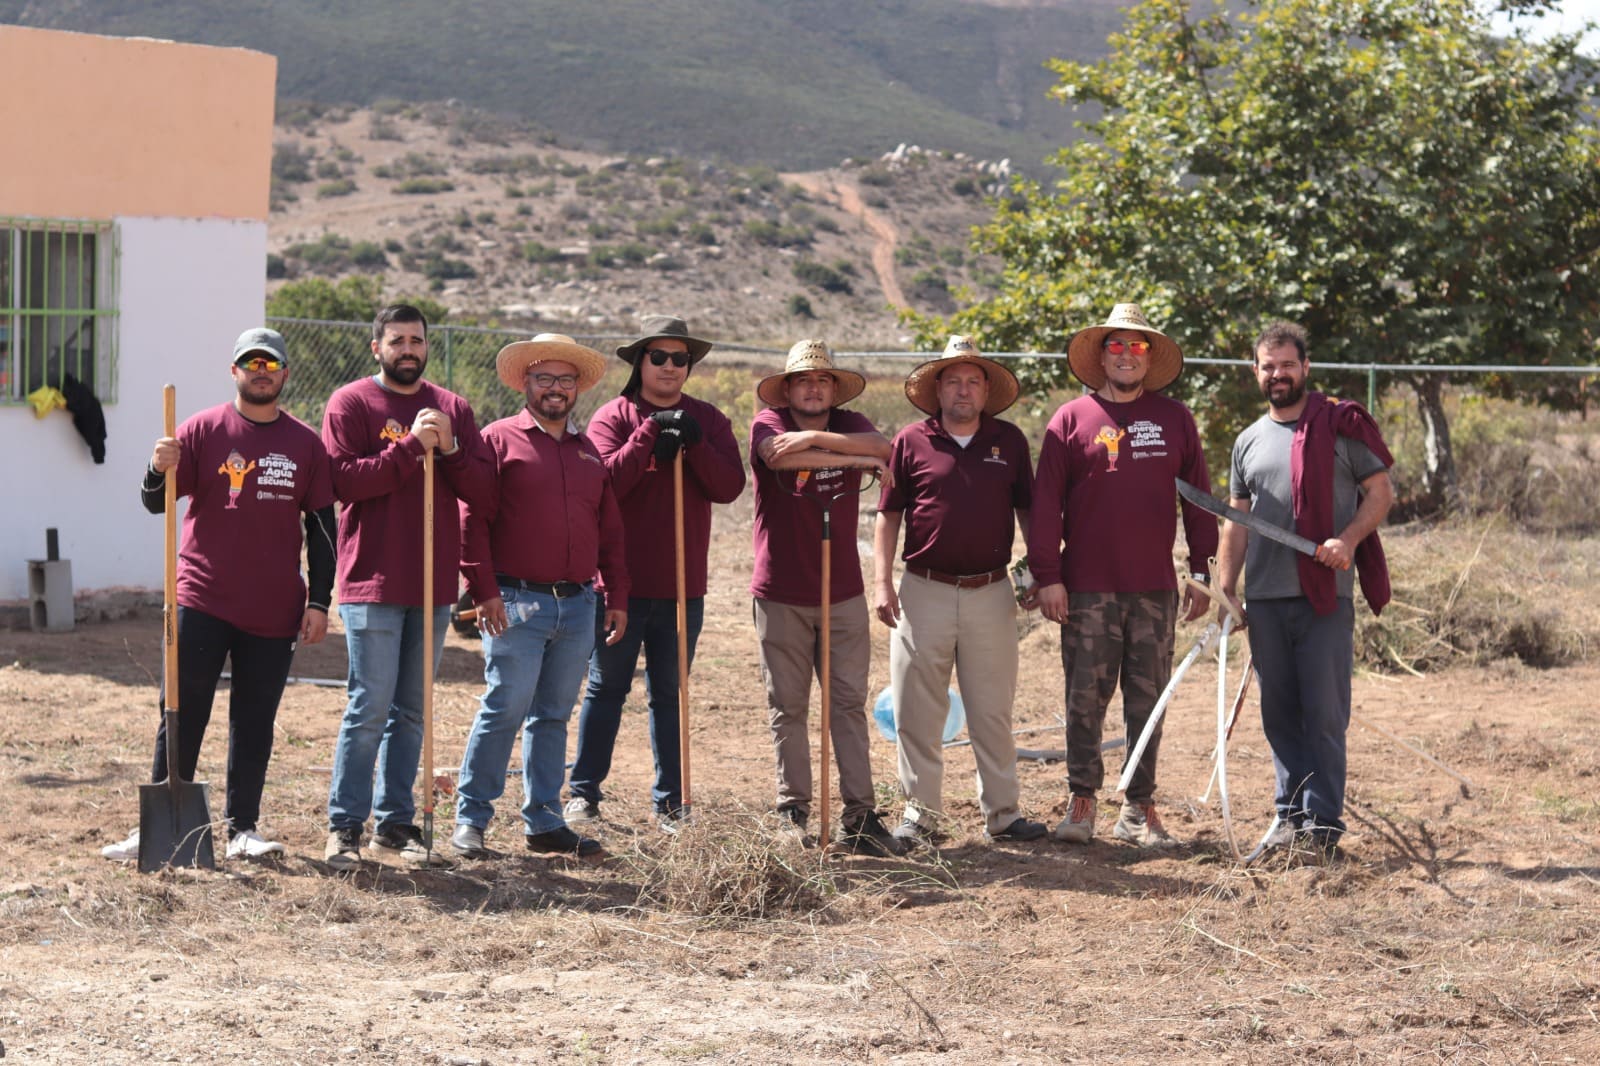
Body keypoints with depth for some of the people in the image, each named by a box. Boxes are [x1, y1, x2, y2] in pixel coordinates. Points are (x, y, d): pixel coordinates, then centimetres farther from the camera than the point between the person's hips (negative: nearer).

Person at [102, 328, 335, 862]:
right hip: (202, 602, -2)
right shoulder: (203, 430, 2)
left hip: (274, 612, 2)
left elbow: (321, 529, 9)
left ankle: (243, 828, 15)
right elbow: (156, 503, -2)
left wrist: (319, 602, 3)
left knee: (255, 722, 7)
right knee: (182, 717, -2)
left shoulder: (306, 443, 7)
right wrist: (160, 470, -25)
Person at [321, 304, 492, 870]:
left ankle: (395, 823, 16)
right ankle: (344, 826, -2)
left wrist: (449, 447, -11)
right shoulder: (351, 403, -1)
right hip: (373, 581, -5)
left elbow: (480, 488, 6)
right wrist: (411, 446, -19)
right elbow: (346, 480, -14)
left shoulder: (452, 409, 13)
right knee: (371, 706, -8)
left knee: (411, 710, 9)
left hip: (434, 583, 5)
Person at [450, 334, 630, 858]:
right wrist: (484, 590, -13)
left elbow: (609, 531, 20)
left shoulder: (588, 452, 18)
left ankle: (544, 821, 15)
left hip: (578, 605, 5)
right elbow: (473, 520, -6)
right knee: (505, 709, -9)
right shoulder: (499, 439, 0)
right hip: (517, 602, -5)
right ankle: (470, 819, -1)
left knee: (553, 716, 9)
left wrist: (617, 597, 12)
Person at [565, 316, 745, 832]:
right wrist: (651, 434, -18)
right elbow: (605, 481, -16)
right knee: (606, 688, 4)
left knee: (670, 694, 10)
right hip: (621, 582, -2)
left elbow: (729, 486, -5)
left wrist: (692, 443, -17)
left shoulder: (708, 421, 8)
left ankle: (671, 800, 15)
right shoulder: (614, 417, -1)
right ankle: (584, 791, 12)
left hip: (683, 585, 3)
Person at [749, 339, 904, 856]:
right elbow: (781, 454, -25)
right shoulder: (768, 424, -2)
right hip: (781, 595, -2)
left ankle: (860, 815, 1)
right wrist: (856, 459, -19)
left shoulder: (848, 424, 6)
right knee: (787, 708, 4)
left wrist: (817, 436, -24)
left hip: (843, 593, 2)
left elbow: (882, 446, -16)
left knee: (849, 705, 1)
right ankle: (792, 811, 11)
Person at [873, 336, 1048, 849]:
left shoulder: (1009, 441, 7)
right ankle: (920, 812, 10)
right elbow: (888, 516, 4)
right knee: (918, 710, 2)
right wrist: (883, 583, -3)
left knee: (993, 710, 6)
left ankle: (1001, 812, 14)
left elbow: (1028, 512, 13)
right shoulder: (911, 442, 2)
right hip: (925, 591, -1)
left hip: (991, 593, 1)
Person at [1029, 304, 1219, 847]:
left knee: (1148, 700, 5)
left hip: (1155, 589, 2)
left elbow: (1198, 497, 12)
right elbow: (1045, 503, 0)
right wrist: (1047, 576, -5)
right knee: (1085, 698, 1)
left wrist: (1202, 571, 6)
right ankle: (1081, 801, 11)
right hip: (1087, 591, -2)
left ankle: (1139, 808, 12)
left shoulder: (1175, 420, 9)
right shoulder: (1071, 419, 2)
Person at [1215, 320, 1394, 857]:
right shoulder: (1248, 441, 15)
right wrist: (1225, 589, 9)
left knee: (1324, 713, -5)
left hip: (1326, 594, -4)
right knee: (1280, 713, 8)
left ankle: (1323, 820, -1)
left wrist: (1348, 539, -16)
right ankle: (1291, 813, 15)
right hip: (1265, 598, 5)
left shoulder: (1342, 424, 1)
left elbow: (1380, 492, 1)